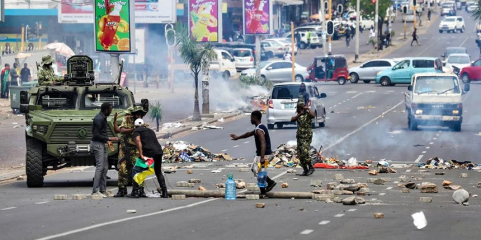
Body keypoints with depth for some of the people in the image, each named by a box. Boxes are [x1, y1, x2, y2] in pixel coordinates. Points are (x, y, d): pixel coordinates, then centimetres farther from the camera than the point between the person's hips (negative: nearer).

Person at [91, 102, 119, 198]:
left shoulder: (103, 118, 13)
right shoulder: (99, 119, -18)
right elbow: (96, 135, -22)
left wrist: (107, 141, 13)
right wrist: (109, 139, -20)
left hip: (102, 144, 10)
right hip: (97, 144, -10)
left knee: (105, 168, 10)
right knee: (100, 167, -13)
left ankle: (103, 190, 13)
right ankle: (95, 191, -14)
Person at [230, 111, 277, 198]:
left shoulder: (259, 130, -21)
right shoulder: (260, 127, 12)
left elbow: (263, 143, -34)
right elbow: (249, 134, 29)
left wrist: (262, 158, -42)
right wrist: (238, 137, 40)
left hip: (263, 154, -10)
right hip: (261, 154, 10)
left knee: (259, 173, -1)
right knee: (254, 169, 22)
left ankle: (263, 193, 6)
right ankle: (270, 182, 21)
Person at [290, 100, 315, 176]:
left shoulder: (308, 114, -7)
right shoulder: (298, 115, 12)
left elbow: (313, 115, -29)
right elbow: (292, 120, -5)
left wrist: (308, 108, -18)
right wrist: (299, 114, -17)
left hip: (306, 138, -7)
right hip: (299, 137, 7)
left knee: (305, 152, -20)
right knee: (300, 155, 5)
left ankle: (311, 167, -5)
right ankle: (305, 170, 15)